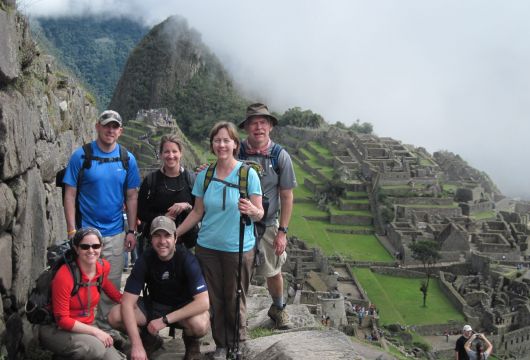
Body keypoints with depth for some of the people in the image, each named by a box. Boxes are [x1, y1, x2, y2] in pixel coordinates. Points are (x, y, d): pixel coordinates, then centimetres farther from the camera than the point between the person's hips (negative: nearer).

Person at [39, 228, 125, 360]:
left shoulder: (104, 267, -5)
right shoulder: (64, 276, -23)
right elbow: (62, 320, -19)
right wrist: (95, 331, -22)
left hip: (86, 327, 7)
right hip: (57, 329, -6)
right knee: (96, 348, -32)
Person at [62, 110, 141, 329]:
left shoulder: (127, 159, 3)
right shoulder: (81, 156, -6)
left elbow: (131, 197, 6)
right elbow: (70, 194, -5)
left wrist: (131, 231, 3)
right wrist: (72, 231, -11)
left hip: (115, 233, 3)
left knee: (111, 286, 11)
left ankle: (106, 329, 25)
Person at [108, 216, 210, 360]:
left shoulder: (187, 259, -24)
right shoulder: (145, 260, -18)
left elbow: (203, 302, -30)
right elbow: (127, 302, -21)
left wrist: (165, 320, -33)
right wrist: (137, 345, -31)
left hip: (184, 307, -2)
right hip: (154, 304, 3)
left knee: (200, 324, -37)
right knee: (115, 317, -22)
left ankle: (191, 342, 1)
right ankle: (149, 339, 8)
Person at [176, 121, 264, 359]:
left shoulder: (248, 174, -8)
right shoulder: (204, 176, 4)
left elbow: (260, 213, -7)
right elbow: (197, 212, 11)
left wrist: (252, 211, -29)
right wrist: (174, 234, 8)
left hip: (239, 248, -3)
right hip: (207, 247, 3)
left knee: (235, 300, 6)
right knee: (214, 299, 11)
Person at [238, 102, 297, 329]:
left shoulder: (280, 156, -9)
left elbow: (287, 196, -5)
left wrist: (282, 232, -8)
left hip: (267, 225, 0)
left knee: (273, 272, 15)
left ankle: (278, 308, 41)